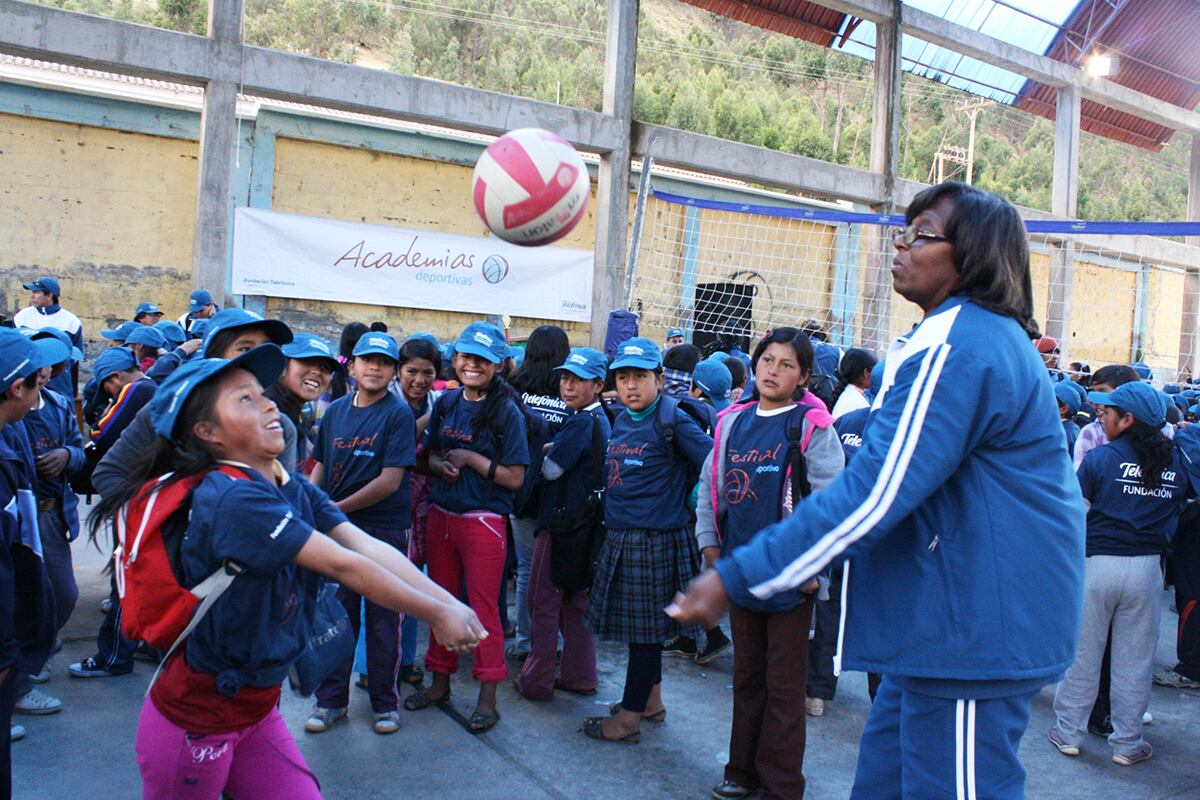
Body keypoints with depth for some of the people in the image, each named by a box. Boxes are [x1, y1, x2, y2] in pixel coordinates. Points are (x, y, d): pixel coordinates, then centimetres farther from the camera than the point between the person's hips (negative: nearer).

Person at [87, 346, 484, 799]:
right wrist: (436, 615, -21)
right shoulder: (232, 498, -26)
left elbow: (371, 548, -10)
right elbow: (345, 566, -27)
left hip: (258, 710, 7)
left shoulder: (296, 492, 0)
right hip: (193, 722, -7)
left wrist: (453, 605, -20)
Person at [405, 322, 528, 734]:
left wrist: (470, 458, -15)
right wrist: (442, 465, -6)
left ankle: (487, 696, 13)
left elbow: (515, 478, -12)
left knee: (483, 606, 1)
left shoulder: (506, 412, -10)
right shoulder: (445, 404, 6)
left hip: (483, 520, -6)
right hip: (440, 515, 6)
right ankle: (440, 681, 31)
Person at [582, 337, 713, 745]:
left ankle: (629, 718, 14)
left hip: (656, 539, -8)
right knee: (642, 623, 19)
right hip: (620, 536, 8)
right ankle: (652, 700, 35)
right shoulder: (621, 420, 10)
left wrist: (685, 497, -10)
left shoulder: (672, 419, -13)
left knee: (646, 627, 3)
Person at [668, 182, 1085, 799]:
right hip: (954, 611, 10)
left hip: (973, 627, -10)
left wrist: (736, 577, -23)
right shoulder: (988, 334, 14)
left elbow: (872, 495, -26)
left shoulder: (956, 350, -20)